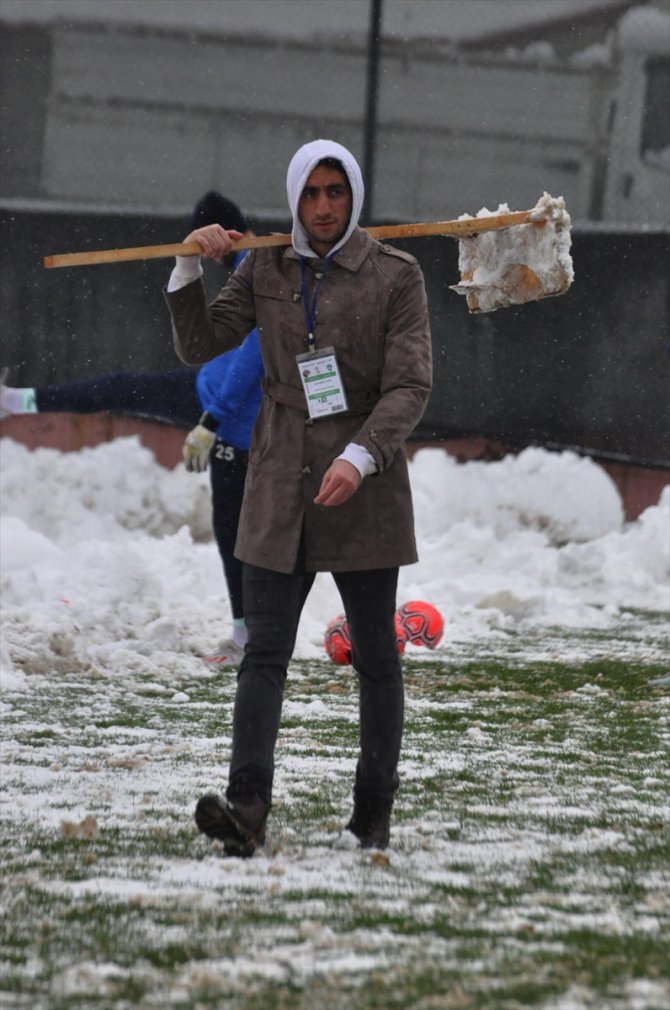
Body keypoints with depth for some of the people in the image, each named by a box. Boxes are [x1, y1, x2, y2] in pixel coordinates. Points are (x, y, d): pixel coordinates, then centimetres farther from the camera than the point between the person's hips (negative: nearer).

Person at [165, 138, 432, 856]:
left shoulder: (395, 276, -1)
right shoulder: (264, 270, 9)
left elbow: (410, 386, -9)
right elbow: (201, 347, 10)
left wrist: (360, 456, -24)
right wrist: (188, 271, -4)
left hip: (364, 492, -2)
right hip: (279, 487, 2)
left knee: (375, 656, 5)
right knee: (264, 652, -8)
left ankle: (374, 812, 14)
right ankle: (247, 807, -19)